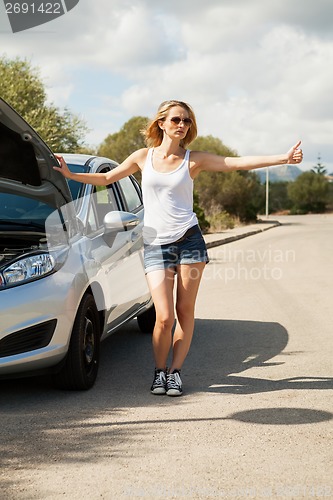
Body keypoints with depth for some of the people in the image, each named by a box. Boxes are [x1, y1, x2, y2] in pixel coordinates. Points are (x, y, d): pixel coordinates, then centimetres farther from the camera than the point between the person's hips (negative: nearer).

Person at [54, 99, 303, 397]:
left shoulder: (194, 160, 4)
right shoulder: (144, 157, 8)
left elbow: (240, 163, -2)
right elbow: (106, 178, 16)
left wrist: (283, 158, -10)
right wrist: (69, 174, 7)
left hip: (189, 239, 0)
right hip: (156, 245, 0)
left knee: (185, 311, 2)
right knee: (165, 317, -9)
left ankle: (175, 371, 17)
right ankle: (160, 371, 14)